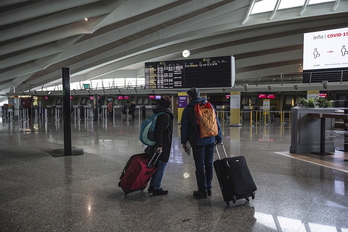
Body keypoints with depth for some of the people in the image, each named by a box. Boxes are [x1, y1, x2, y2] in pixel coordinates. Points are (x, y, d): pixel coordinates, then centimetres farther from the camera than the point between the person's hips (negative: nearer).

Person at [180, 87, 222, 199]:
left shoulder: (188, 109, -1)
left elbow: (184, 127, -1)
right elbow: (217, 123, 9)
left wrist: (184, 142, 6)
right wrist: (219, 138, 13)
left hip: (198, 141, -4)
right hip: (210, 140, 4)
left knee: (200, 166, 1)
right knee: (209, 164, 13)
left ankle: (202, 190, 5)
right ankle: (208, 188, 21)